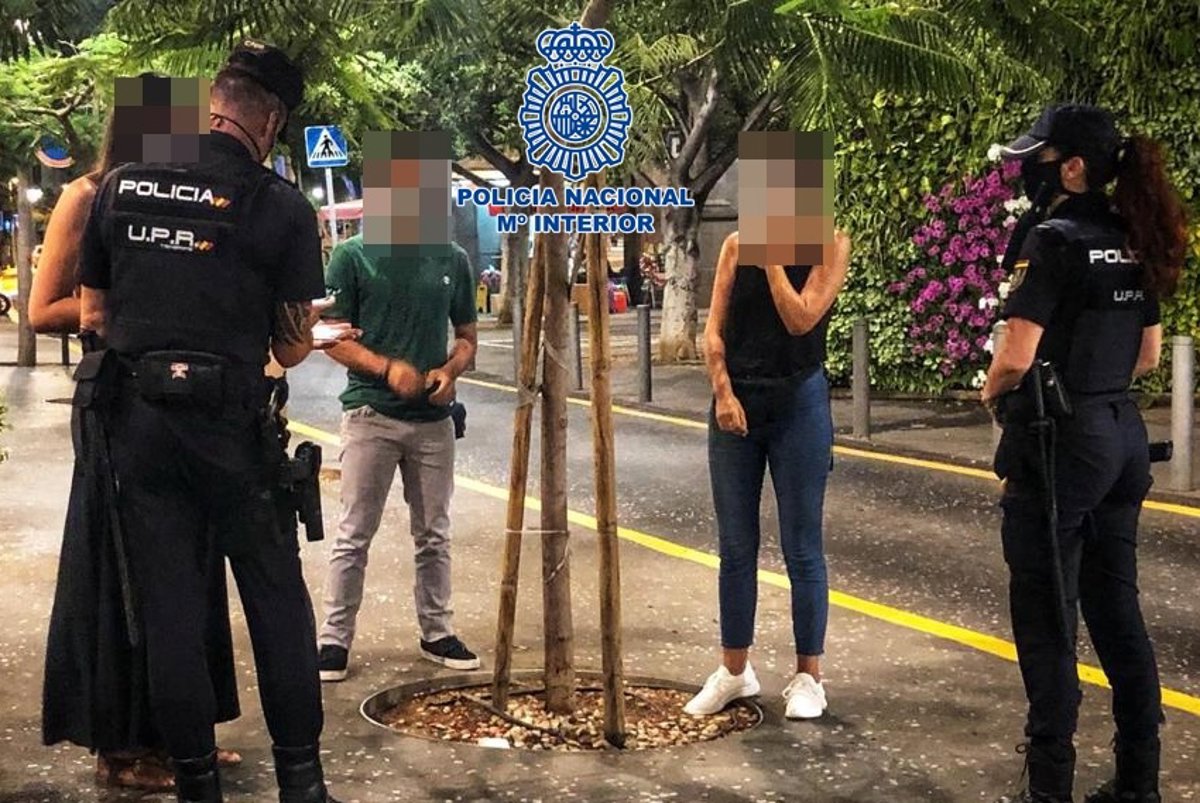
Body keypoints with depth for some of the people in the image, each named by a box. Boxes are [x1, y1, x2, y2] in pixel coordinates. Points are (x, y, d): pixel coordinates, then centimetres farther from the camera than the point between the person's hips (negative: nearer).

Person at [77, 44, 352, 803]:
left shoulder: (122, 186, 4)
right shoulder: (282, 206, -6)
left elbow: (94, 314, 11)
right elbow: (292, 348, -1)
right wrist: (315, 335, 21)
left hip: (137, 416, 3)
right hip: (229, 420, -3)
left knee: (168, 606, 8)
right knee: (277, 599, 9)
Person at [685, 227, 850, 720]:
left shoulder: (829, 246, -2)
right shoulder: (737, 245, 7)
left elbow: (801, 320, -14)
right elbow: (714, 329, 4)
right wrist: (723, 392, -8)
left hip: (797, 404, -3)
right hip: (736, 404, 3)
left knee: (801, 549, 2)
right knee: (735, 547, 10)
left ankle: (808, 676, 14)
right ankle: (734, 669, 22)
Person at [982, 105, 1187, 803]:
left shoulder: (1055, 240, -15)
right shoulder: (1134, 245, 9)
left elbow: (1018, 357, -19)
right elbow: (1148, 356, 16)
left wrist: (990, 392, 0)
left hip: (1058, 442, -8)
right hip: (1123, 436, 8)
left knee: (1048, 619, 0)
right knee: (1116, 609, 14)